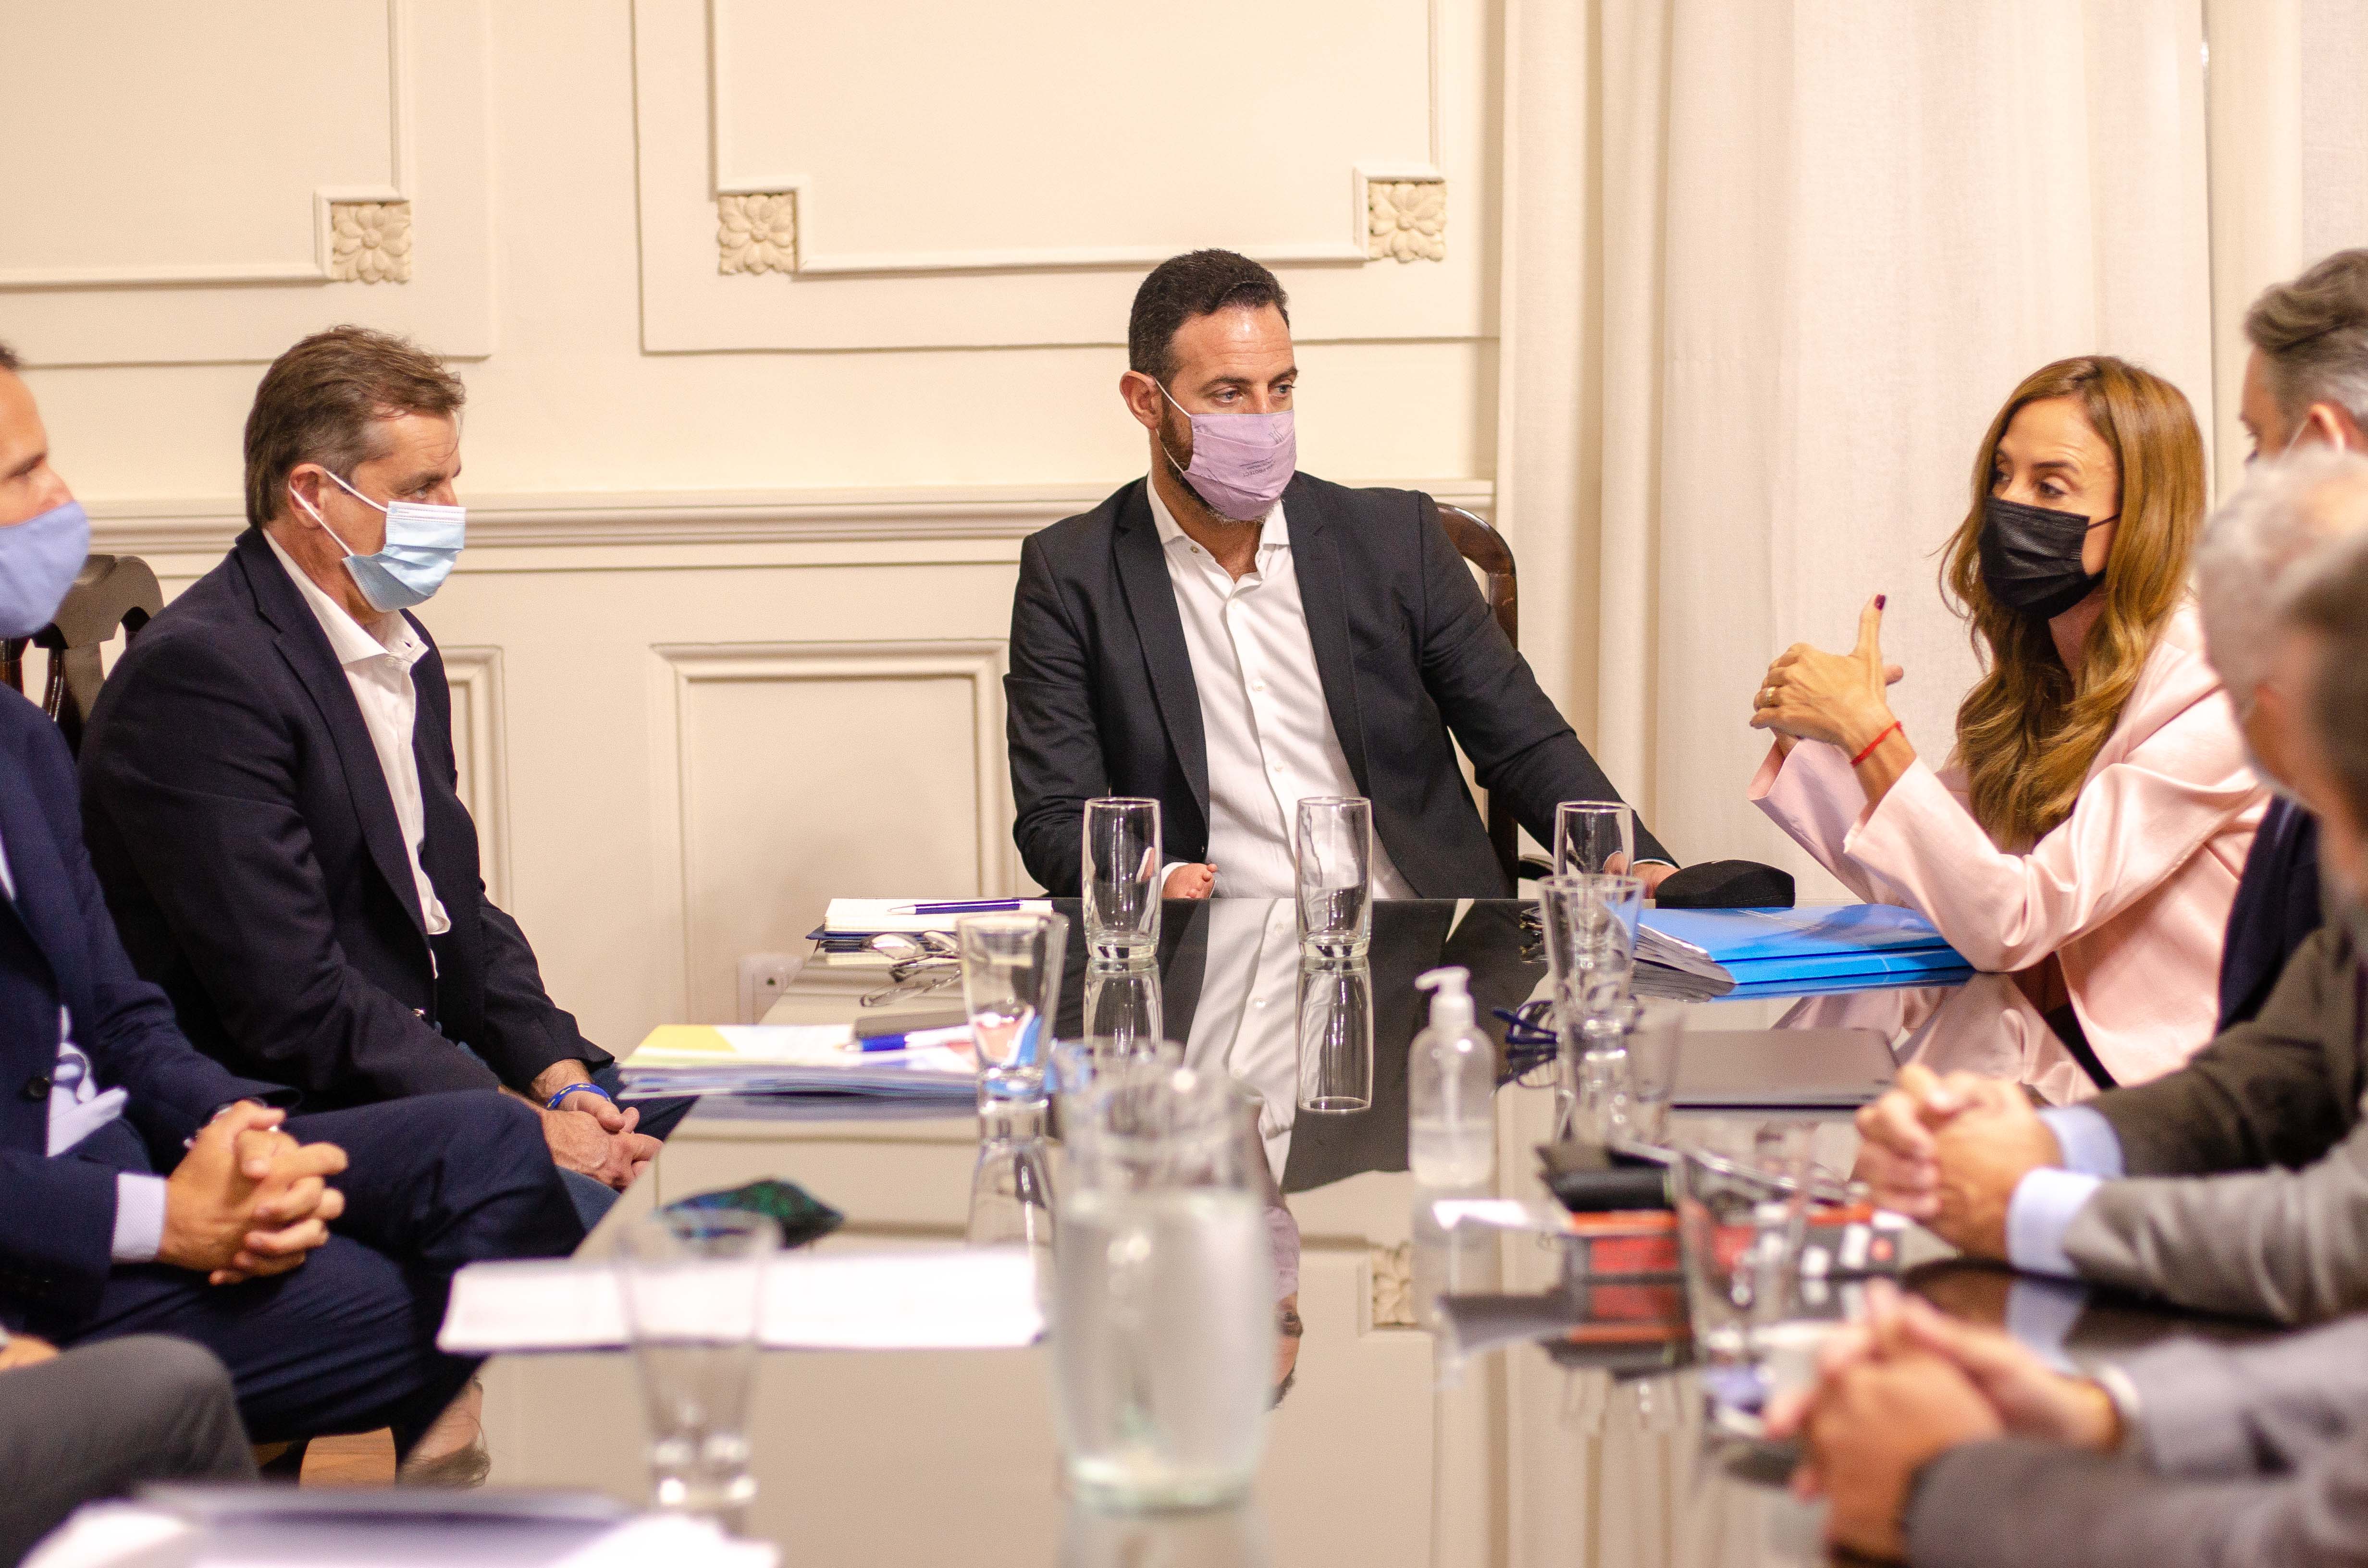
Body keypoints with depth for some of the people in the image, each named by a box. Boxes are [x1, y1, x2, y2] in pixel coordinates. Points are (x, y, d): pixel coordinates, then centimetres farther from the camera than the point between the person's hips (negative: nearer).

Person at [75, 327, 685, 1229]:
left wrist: (559, 1078, 0)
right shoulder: (199, 674, -17)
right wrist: (526, 1125, -19)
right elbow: (295, 1007, -21)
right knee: (582, 1206, -28)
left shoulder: (400, 647, 14)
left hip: (431, 1066, 9)